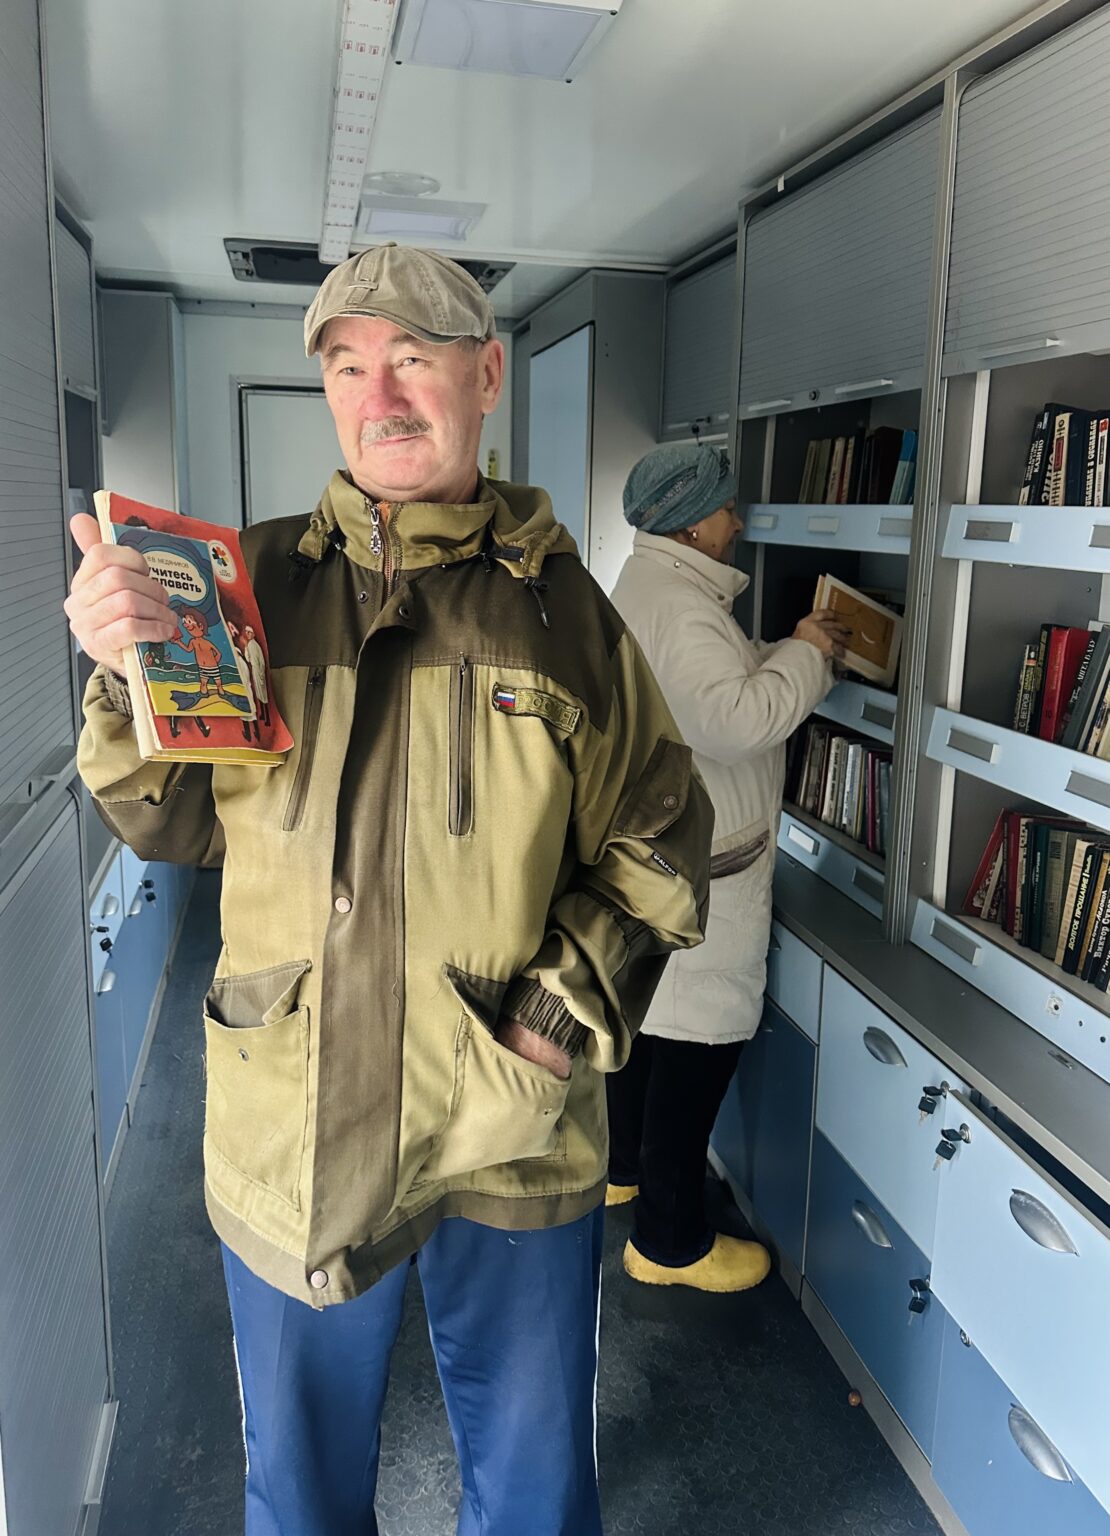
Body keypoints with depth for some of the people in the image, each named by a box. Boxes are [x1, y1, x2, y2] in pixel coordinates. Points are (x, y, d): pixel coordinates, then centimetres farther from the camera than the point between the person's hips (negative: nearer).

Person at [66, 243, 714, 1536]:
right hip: (289, 1131, 1)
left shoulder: (559, 603, -2)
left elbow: (658, 845, 2)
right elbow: (173, 826, 0)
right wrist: (125, 683, -18)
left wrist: (575, 1010, -9)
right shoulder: (256, 584, -1)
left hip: (514, 1131, 0)